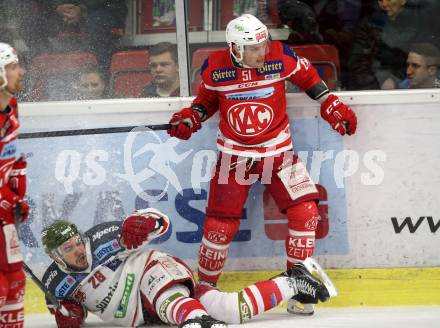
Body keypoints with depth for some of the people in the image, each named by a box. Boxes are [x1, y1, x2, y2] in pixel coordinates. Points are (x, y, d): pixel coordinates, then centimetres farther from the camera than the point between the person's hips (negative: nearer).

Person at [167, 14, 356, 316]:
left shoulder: (280, 56, -14)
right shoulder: (215, 68, -11)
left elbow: (307, 76, 4)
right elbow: (208, 98, 8)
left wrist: (331, 106, 0)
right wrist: (190, 118, -8)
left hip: (277, 150, 1)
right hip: (234, 153, -1)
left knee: (305, 211, -11)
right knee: (221, 223, -3)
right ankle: (205, 287, 18)